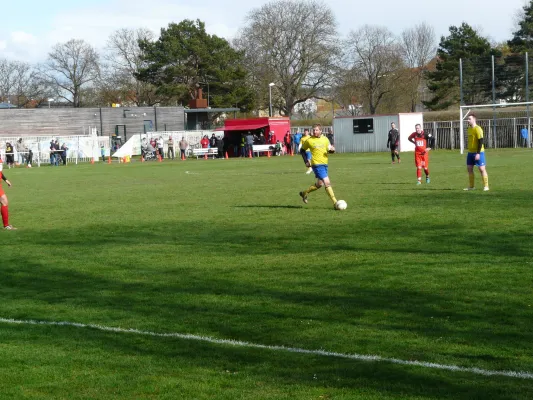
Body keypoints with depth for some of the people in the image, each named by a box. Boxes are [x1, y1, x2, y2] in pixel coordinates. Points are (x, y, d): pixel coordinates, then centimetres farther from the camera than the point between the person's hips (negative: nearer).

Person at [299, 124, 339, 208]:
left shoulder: (325, 139, 7)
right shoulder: (309, 140, -5)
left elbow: (329, 149, 17)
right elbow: (302, 150, 7)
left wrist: (332, 149, -6)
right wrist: (307, 160, -2)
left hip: (324, 164, 6)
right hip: (317, 164, -6)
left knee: (319, 184, 14)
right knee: (327, 183, -14)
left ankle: (304, 193, 35)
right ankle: (335, 203, -12)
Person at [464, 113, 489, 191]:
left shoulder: (478, 129, -14)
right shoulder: (469, 129, 13)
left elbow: (481, 142, -17)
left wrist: (478, 153, -21)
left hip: (478, 152, -8)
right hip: (470, 152, 8)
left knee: (482, 169, -6)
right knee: (469, 168, 7)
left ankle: (486, 186, 0)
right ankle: (471, 186, 15)